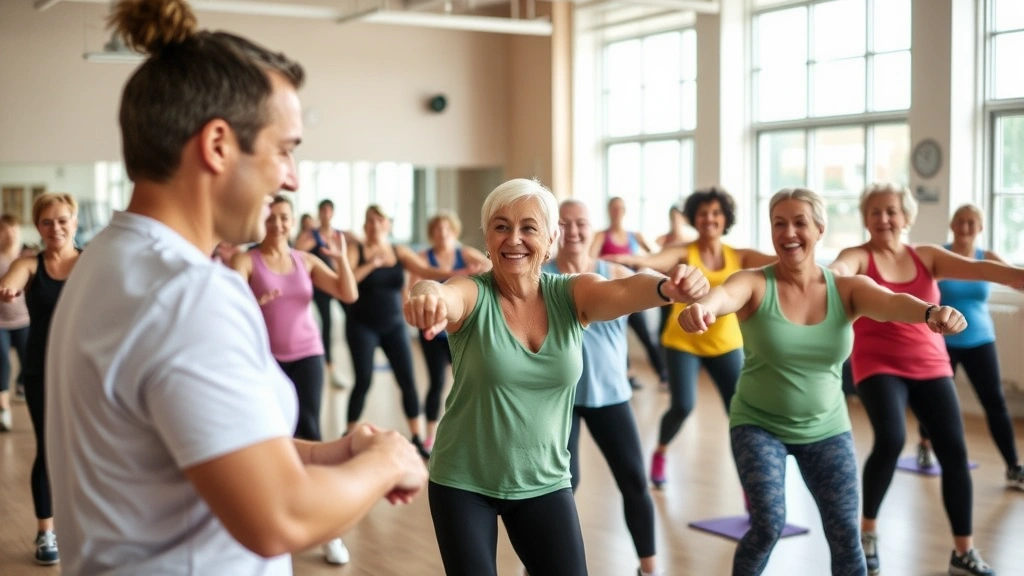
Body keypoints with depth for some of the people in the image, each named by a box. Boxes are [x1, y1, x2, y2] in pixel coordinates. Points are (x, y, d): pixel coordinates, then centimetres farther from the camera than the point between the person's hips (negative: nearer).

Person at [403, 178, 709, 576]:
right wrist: (427, 296, -60)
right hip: (463, 482, -2)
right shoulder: (471, 294, -14)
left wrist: (667, 288, -48)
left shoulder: (572, 295, -7)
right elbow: (443, 294, -36)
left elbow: (624, 292, -26)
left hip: (544, 481, 2)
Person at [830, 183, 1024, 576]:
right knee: (891, 440, -24)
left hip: (931, 367, 4)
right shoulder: (859, 257, -3)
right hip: (879, 367, -4)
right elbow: (838, 271, -26)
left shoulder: (928, 256, 7)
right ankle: (868, 529, -1)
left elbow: (977, 268, -6)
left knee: (955, 451, -1)